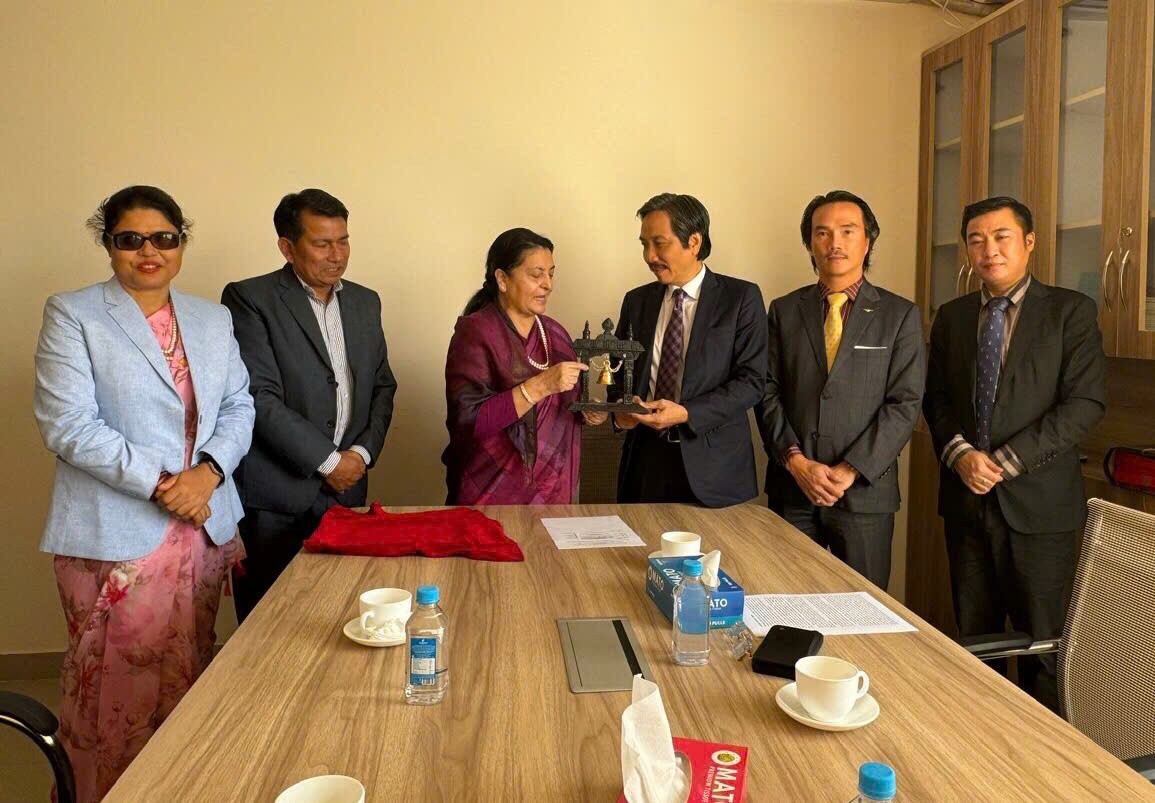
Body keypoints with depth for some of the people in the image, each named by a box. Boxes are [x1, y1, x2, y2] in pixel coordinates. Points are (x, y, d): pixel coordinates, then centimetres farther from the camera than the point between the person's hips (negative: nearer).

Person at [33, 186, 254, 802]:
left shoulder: (212, 319, 12)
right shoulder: (72, 315, -2)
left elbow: (238, 407, 9)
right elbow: (67, 424, -10)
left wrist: (210, 470, -10)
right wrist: (159, 484, -16)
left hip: (204, 524, 4)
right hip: (116, 534, -4)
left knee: (188, 676, 13)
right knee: (118, 682, 3)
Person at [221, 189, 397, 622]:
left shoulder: (365, 302, 13)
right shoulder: (249, 299, -6)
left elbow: (383, 386, 15)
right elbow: (260, 398, -13)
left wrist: (363, 452, -1)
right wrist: (328, 460, -11)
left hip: (345, 489, 5)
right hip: (276, 494, -4)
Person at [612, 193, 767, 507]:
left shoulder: (742, 298, -3)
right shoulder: (636, 301, 10)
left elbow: (751, 380, -8)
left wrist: (686, 413, -19)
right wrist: (620, 410, -6)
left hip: (712, 462, -3)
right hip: (646, 457, 3)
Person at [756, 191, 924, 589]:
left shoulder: (900, 315, 3)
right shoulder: (783, 311, 8)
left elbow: (904, 404, -4)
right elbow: (768, 393, 3)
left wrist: (849, 472, -12)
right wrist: (797, 462, -10)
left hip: (865, 493, -1)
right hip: (790, 492, 1)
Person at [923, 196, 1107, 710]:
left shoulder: (1071, 311, -2)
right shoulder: (951, 317, 11)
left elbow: (1085, 403, -10)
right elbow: (936, 400, 10)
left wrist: (1005, 461, -16)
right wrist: (960, 453, -9)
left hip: (1038, 503, -4)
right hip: (966, 499, 4)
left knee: (1043, 643, 5)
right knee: (973, 639, 13)